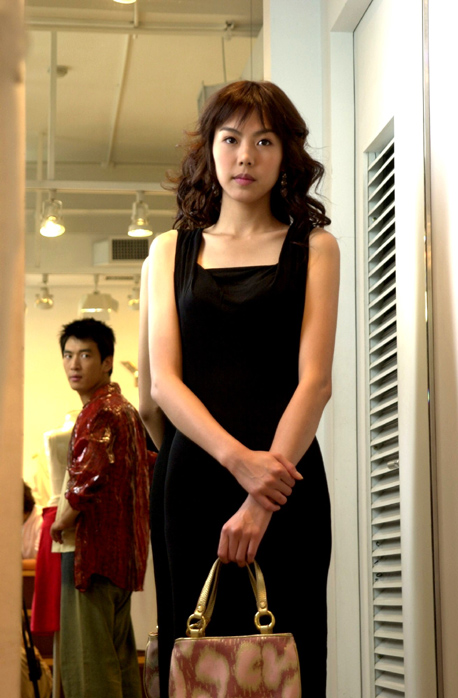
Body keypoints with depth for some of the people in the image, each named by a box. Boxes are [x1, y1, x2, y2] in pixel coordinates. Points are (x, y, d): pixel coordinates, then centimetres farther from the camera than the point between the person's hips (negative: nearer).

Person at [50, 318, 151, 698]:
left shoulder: (99, 413, -14)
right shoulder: (126, 409, 17)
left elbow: (87, 478, -26)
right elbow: (148, 470, 27)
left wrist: (61, 522, -9)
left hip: (94, 548, -10)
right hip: (123, 549, 10)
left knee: (87, 658, -8)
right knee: (119, 657, 14)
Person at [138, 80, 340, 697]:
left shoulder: (313, 247, 8)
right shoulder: (171, 251, 13)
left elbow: (314, 380, -3)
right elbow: (161, 383, 3)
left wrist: (262, 501, -16)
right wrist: (237, 458, -15)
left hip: (284, 478, -1)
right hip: (190, 477, 2)